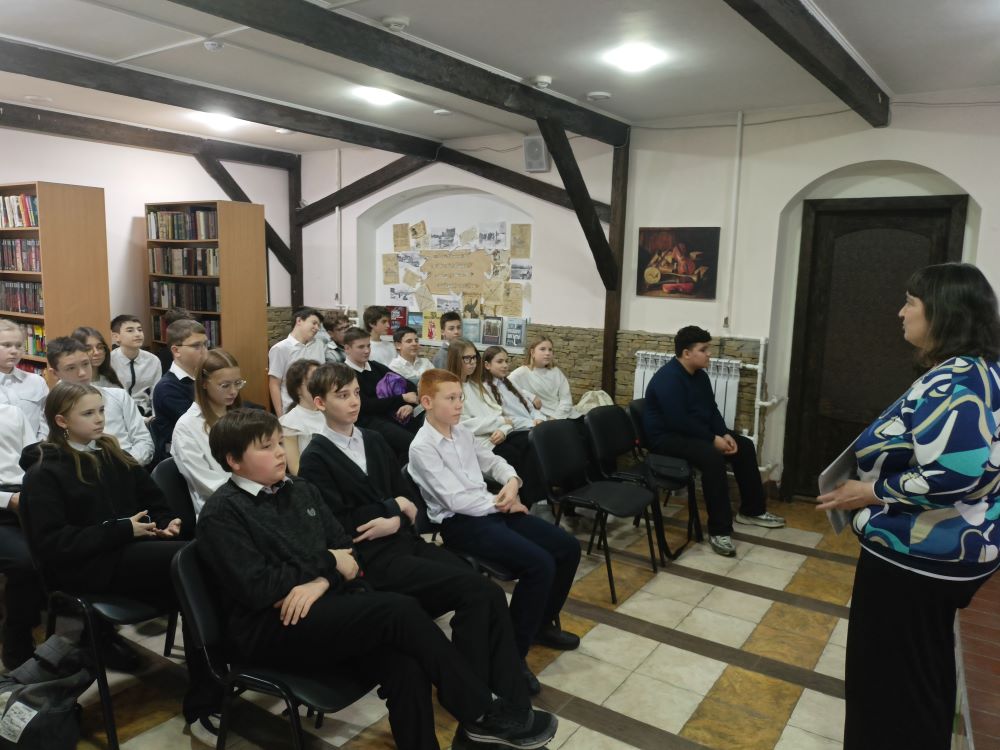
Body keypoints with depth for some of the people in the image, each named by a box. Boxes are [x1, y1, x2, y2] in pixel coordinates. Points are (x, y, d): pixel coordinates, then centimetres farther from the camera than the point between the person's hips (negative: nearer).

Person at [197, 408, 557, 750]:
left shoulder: (300, 490, 14)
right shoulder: (221, 514, -5)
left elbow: (344, 547, 12)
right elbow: (256, 588, -15)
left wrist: (321, 581, -10)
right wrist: (328, 564, -8)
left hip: (325, 604, 6)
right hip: (269, 628, -6)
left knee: (406, 667, -24)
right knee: (400, 611, -26)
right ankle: (484, 712, -12)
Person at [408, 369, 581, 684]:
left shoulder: (463, 432, 10)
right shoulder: (422, 447, -13)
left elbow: (492, 461, 20)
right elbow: (456, 500, -18)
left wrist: (512, 481, -2)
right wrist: (502, 503, -9)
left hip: (490, 509, 8)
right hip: (461, 523, -8)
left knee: (567, 547, 0)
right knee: (540, 564, -25)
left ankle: (543, 623, 20)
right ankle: (513, 650, -9)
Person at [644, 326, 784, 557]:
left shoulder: (699, 374, 7)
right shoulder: (668, 379, -24)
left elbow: (711, 409, 12)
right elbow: (679, 422, -30)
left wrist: (725, 434, -6)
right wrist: (713, 439, -24)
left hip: (695, 432, 11)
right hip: (667, 437, -10)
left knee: (744, 446, 5)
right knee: (712, 457, -34)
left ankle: (752, 510, 18)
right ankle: (719, 531, -28)